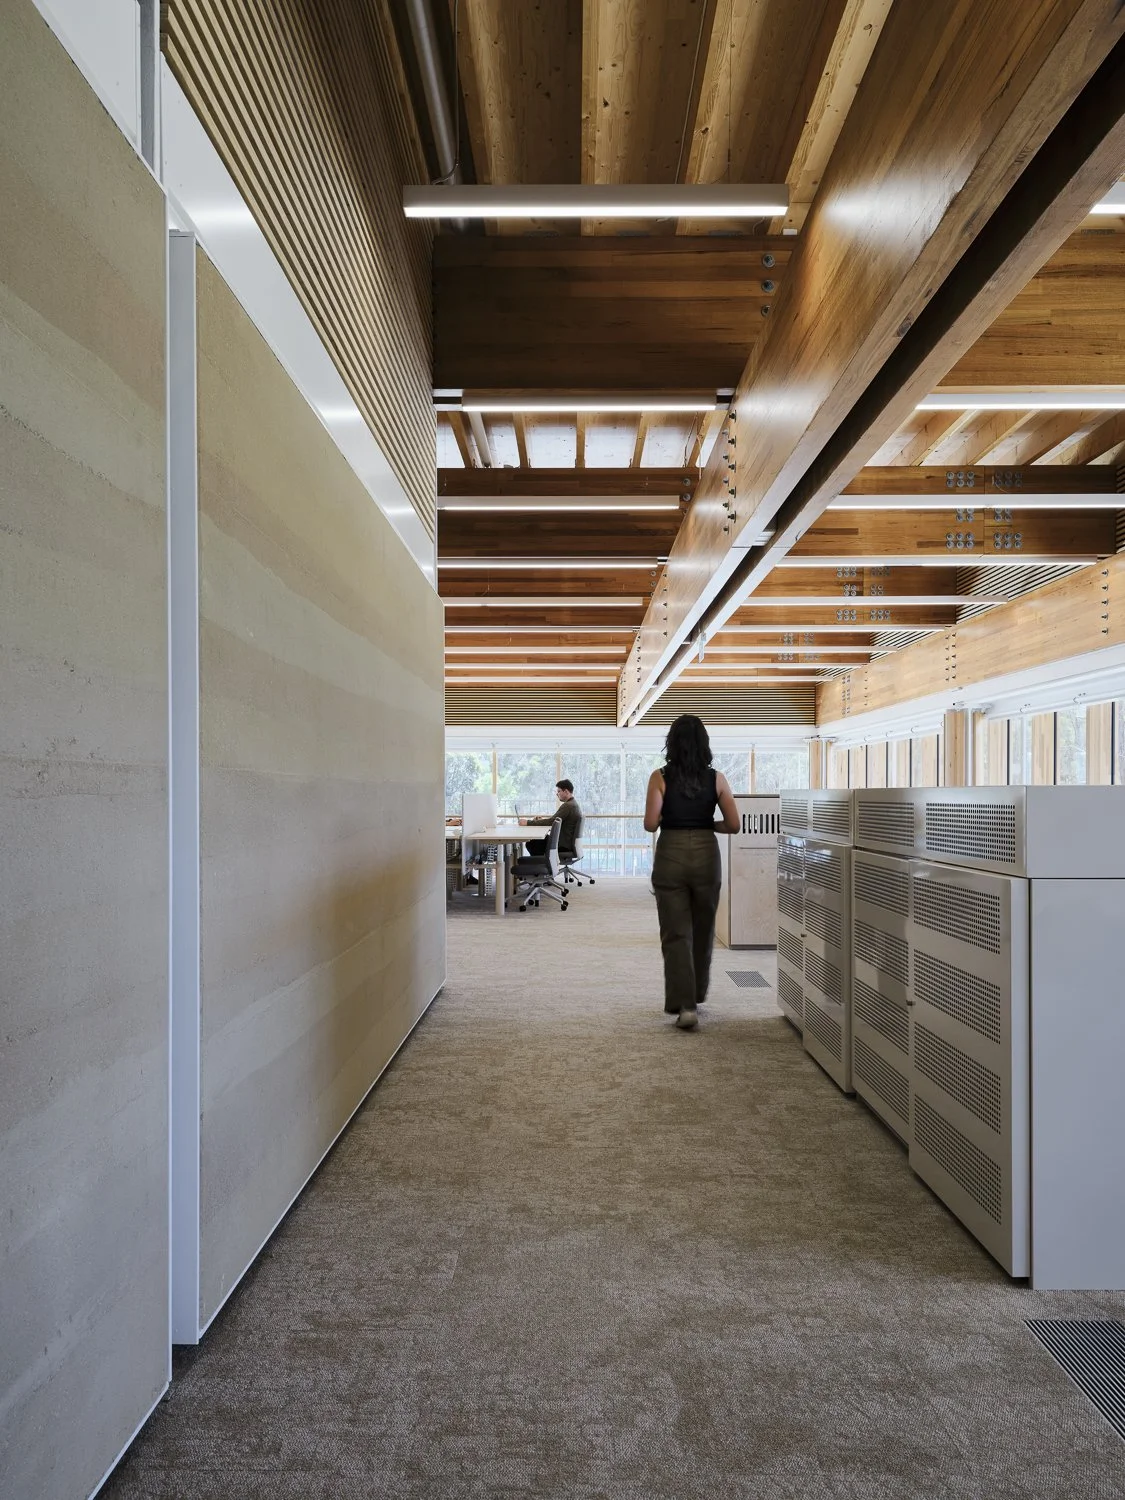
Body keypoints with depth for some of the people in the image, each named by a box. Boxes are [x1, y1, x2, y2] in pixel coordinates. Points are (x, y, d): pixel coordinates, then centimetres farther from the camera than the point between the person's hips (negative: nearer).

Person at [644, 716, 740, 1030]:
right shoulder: (716, 778, 0)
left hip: (670, 855, -2)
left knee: (676, 934, 3)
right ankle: (696, 996, 33)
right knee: (703, 931, 18)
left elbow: (650, 823, -11)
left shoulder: (660, 777, -5)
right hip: (706, 854, 2)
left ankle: (684, 1005, -8)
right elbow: (733, 825, -1)